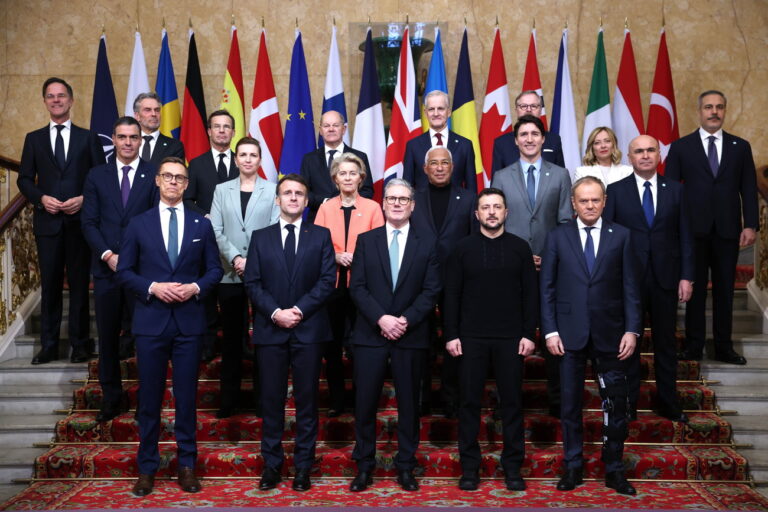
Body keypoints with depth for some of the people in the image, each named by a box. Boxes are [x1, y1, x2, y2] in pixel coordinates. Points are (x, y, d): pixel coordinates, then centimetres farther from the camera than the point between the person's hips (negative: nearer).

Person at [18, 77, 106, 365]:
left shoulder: (88, 138, 7)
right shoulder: (34, 139, 11)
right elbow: (24, 179, 8)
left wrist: (84, 199, -12)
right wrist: (41, 198, -10)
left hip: (80, 221, -1)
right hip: (47, 221, 1)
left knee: (79, 284, 4)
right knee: (50, 284, 5)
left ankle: (80, 344, 12)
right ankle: (49, 346, 11)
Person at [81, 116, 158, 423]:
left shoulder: (154, 175, 2)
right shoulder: (97, 176, 9)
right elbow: (89, 222, 5)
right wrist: (107, 255, -9)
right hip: (107, 268, 2)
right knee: (107, 336, 8)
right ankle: (111, 399, 20)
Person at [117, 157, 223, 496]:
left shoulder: (202, 224, 8)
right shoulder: (138, 224, 5)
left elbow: (214, 269, 8)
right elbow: (124, 272, 3)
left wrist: (196, 287, -11)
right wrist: (153, 287, -13)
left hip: (189, 321, 1)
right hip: (150, 321, 0)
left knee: (187, 396, 6)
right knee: (149, 397, 6)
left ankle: (186, 464, 18)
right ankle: (147, 467, 17)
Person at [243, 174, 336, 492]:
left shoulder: (321, 236, 7)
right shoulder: (260, 237, 10)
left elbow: (328, 280, -2)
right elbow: (252, 283, 3)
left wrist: (300, 310, -12)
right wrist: (275, 312, -12)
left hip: (309, 329, -1)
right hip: (270, 330, 1)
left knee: (306, 400, 4)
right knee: (271, 400, 5)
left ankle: (303, 466, 13)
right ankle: (271, 464, 15)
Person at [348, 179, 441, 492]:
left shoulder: (426, 244, 7)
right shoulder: (366, 241, 7)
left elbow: (431, 291, 0)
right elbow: (357, 287, 0)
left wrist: (406, 320, -13)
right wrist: (381, 319, -13)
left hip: (411, 336, 0)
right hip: (370, 334, 0)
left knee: (409, 403, 7)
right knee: (365, 403, 2)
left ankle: (406, 467, 18)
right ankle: (364, 466, 15)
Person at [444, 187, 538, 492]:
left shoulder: (520, 248, 4)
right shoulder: (463, 248, 4)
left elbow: (531, 294, 3)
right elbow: (452, 294, 3)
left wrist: (529, 334, -4)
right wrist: (451, 335, -3)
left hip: (510, 338, 0)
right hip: (472, 338, 0)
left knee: (512, 401, 5)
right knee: (470, 402, 4)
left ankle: (513, 466, 16)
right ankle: (470, 466, 14)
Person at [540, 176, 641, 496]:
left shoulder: (621, 236, 4)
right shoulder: (558, 237, 3)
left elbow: (630, 287, 2)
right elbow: (547, 287, 2)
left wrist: (632, 329, -5)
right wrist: (550, 331, -5)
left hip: (610, 334, 0)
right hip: (570, 334, 0)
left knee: (616, 404, 5)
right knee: (570, 403, 9)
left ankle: (614, 469, 19)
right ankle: (573, 467, 21)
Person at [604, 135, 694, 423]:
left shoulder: (675, 190, 5)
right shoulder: (615, 191, 0)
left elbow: (685, 235, 4)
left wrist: (686, 277, -2)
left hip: (665, 277, 2)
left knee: (666, 342, 11)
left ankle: (668, 404, 24)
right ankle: (628, 404, 20)